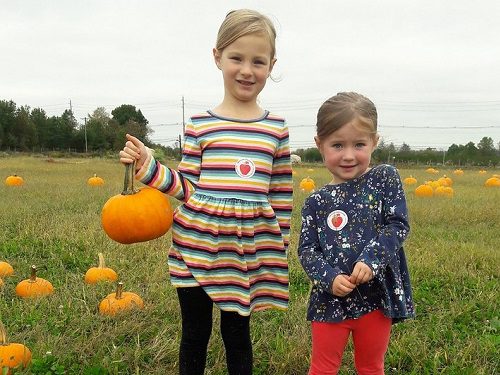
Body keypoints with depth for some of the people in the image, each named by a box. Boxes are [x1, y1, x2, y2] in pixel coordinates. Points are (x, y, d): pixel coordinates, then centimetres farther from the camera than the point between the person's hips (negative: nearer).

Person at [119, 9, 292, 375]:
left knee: (237, 334, 15)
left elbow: (282, 195, 6)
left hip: (247, 249, 1)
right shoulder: (200, 125, 0)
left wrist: (279, 250, 7)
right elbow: (188, 188, 1)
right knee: (195, 334, 14)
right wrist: (147, 165, -11)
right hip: (197, 243, 0)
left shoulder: (277, 128, 3)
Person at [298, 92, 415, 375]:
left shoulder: (385, 179, -5)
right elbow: (307, 249, -2)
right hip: (330, 298, 1)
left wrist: (370, 260, -23)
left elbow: (398, 226, -10)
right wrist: (330, 277, -19)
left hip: (377, 296, -1)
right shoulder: (317, 202, -2)